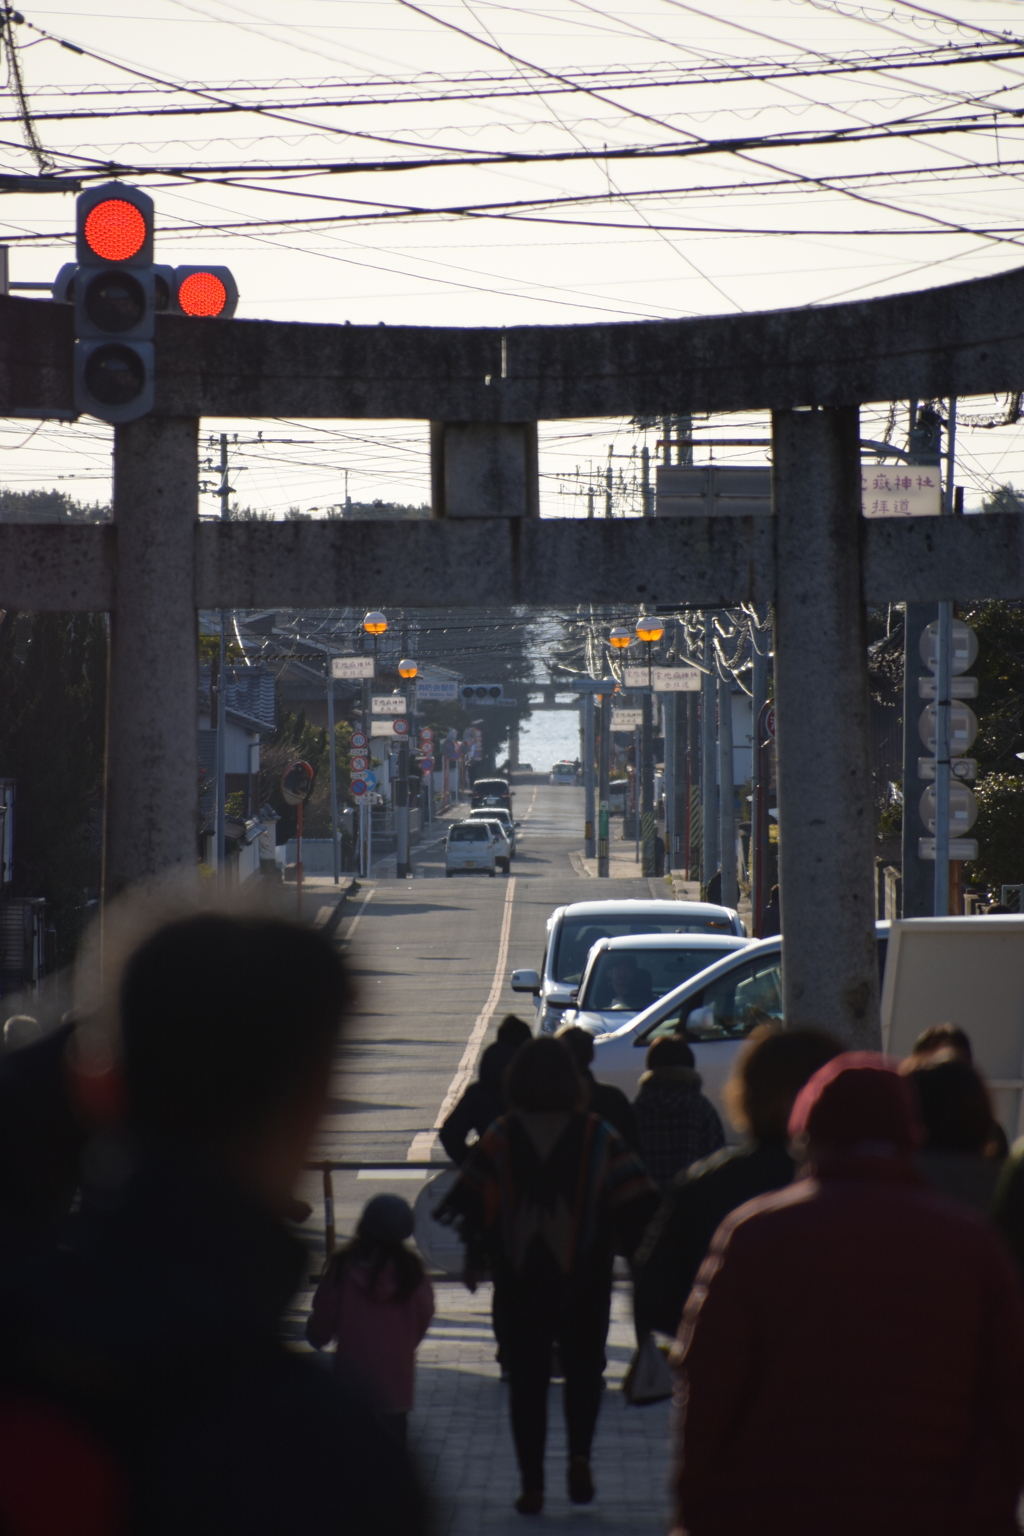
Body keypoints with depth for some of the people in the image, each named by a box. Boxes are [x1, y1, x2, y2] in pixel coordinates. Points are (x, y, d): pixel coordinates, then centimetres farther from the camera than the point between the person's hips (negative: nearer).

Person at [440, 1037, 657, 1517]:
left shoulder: (500, 1137, -3)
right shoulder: (598, 1135, -2)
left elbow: (470, 1203, -9)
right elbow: (636, 1202, -6)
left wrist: (476, 1253, 3)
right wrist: (622, 1243, 10)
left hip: (520, 1278, 0)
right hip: (583, 1275, 0)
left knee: (527, 1378, 7)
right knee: (584, 1367, 15)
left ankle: (532, 1485, 3)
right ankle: (579, 1455, -7)